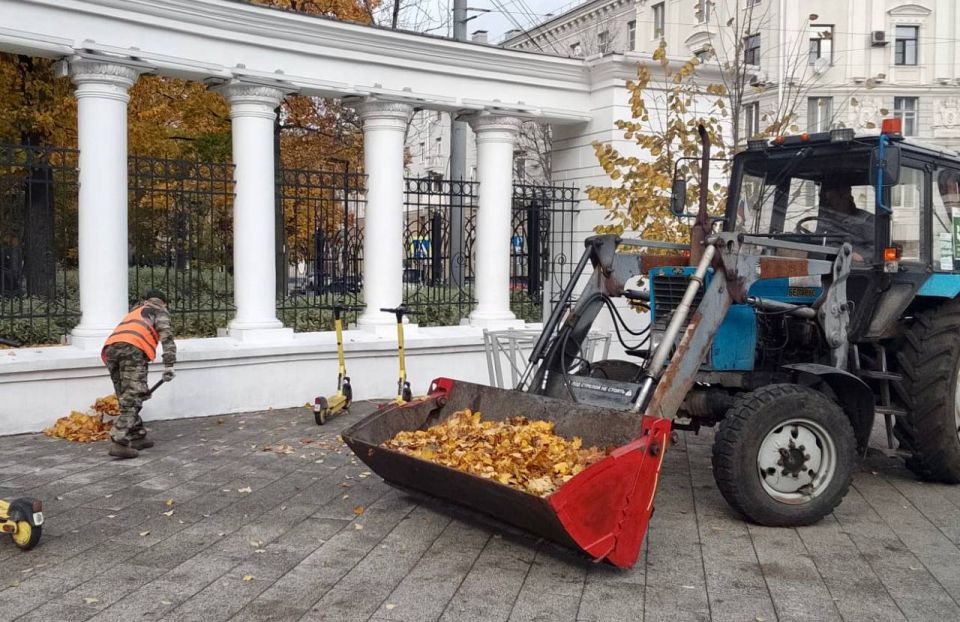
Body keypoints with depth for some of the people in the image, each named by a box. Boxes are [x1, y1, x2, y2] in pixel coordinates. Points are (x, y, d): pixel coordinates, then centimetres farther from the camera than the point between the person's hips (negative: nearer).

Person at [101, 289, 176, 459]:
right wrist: (168, 365, -4)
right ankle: (119, 443, -17)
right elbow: (167, 337, 3)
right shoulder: (160, 311, 22)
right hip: (132, 349, -7)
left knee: (126, 399, 15)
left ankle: (137, 437, 18)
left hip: (110, 348, 7)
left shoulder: (134, 312, 41)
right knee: (133, 399, -8)